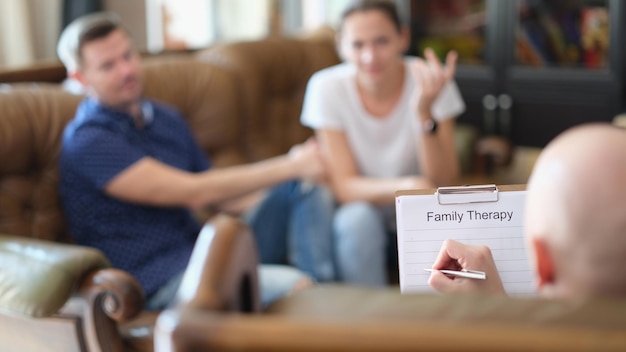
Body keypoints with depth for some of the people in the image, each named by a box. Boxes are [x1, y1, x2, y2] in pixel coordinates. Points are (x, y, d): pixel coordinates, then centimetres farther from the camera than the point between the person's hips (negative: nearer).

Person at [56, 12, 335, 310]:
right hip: (161, 283, -9)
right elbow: (193, 193, -18)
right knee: (294, 287, -31)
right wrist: (291, 166, -14)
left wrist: (296, 167, 0)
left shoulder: (166, 118, 15)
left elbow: (223, 196, 18)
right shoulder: (87, 142, -13)